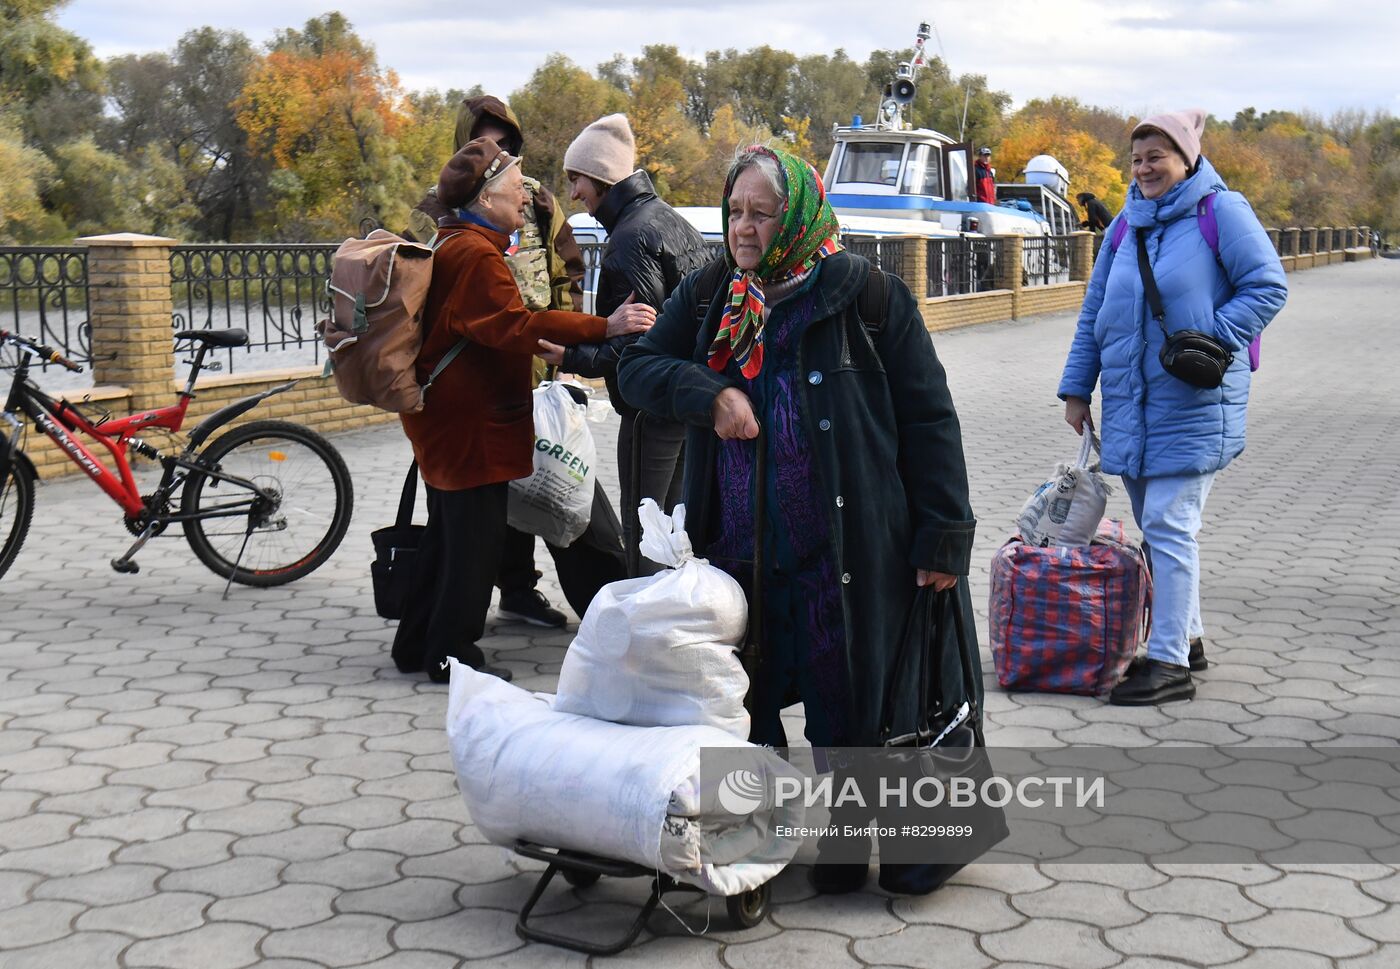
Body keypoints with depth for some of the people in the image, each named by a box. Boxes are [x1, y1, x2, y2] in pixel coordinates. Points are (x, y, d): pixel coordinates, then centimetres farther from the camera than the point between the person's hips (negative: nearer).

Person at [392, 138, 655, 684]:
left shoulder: (454, 245, 17)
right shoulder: (475, 253, -19)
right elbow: (514, 323, -30)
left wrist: (544, 349, 24)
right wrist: (603, 328, -33)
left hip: (448, 416, 11)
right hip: (470, 421, -11)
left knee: (449, 532, 18)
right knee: (476, 534, -3)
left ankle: (418, 643, 27)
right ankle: (452, 654, 6)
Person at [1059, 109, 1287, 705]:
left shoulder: (1221, 210, -5)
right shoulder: (1127, 224, 13)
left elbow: (1269, 288, -8)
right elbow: (1094, 312, 16)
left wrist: (1210, 339, -18)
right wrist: (1076, 388, 13)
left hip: (1192, 403, -7)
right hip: (1130, 403, 7)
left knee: (1168, 526, -11)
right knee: (1158, 527, 13)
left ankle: (1171, 665, -7)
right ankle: (1186, 638, 27)